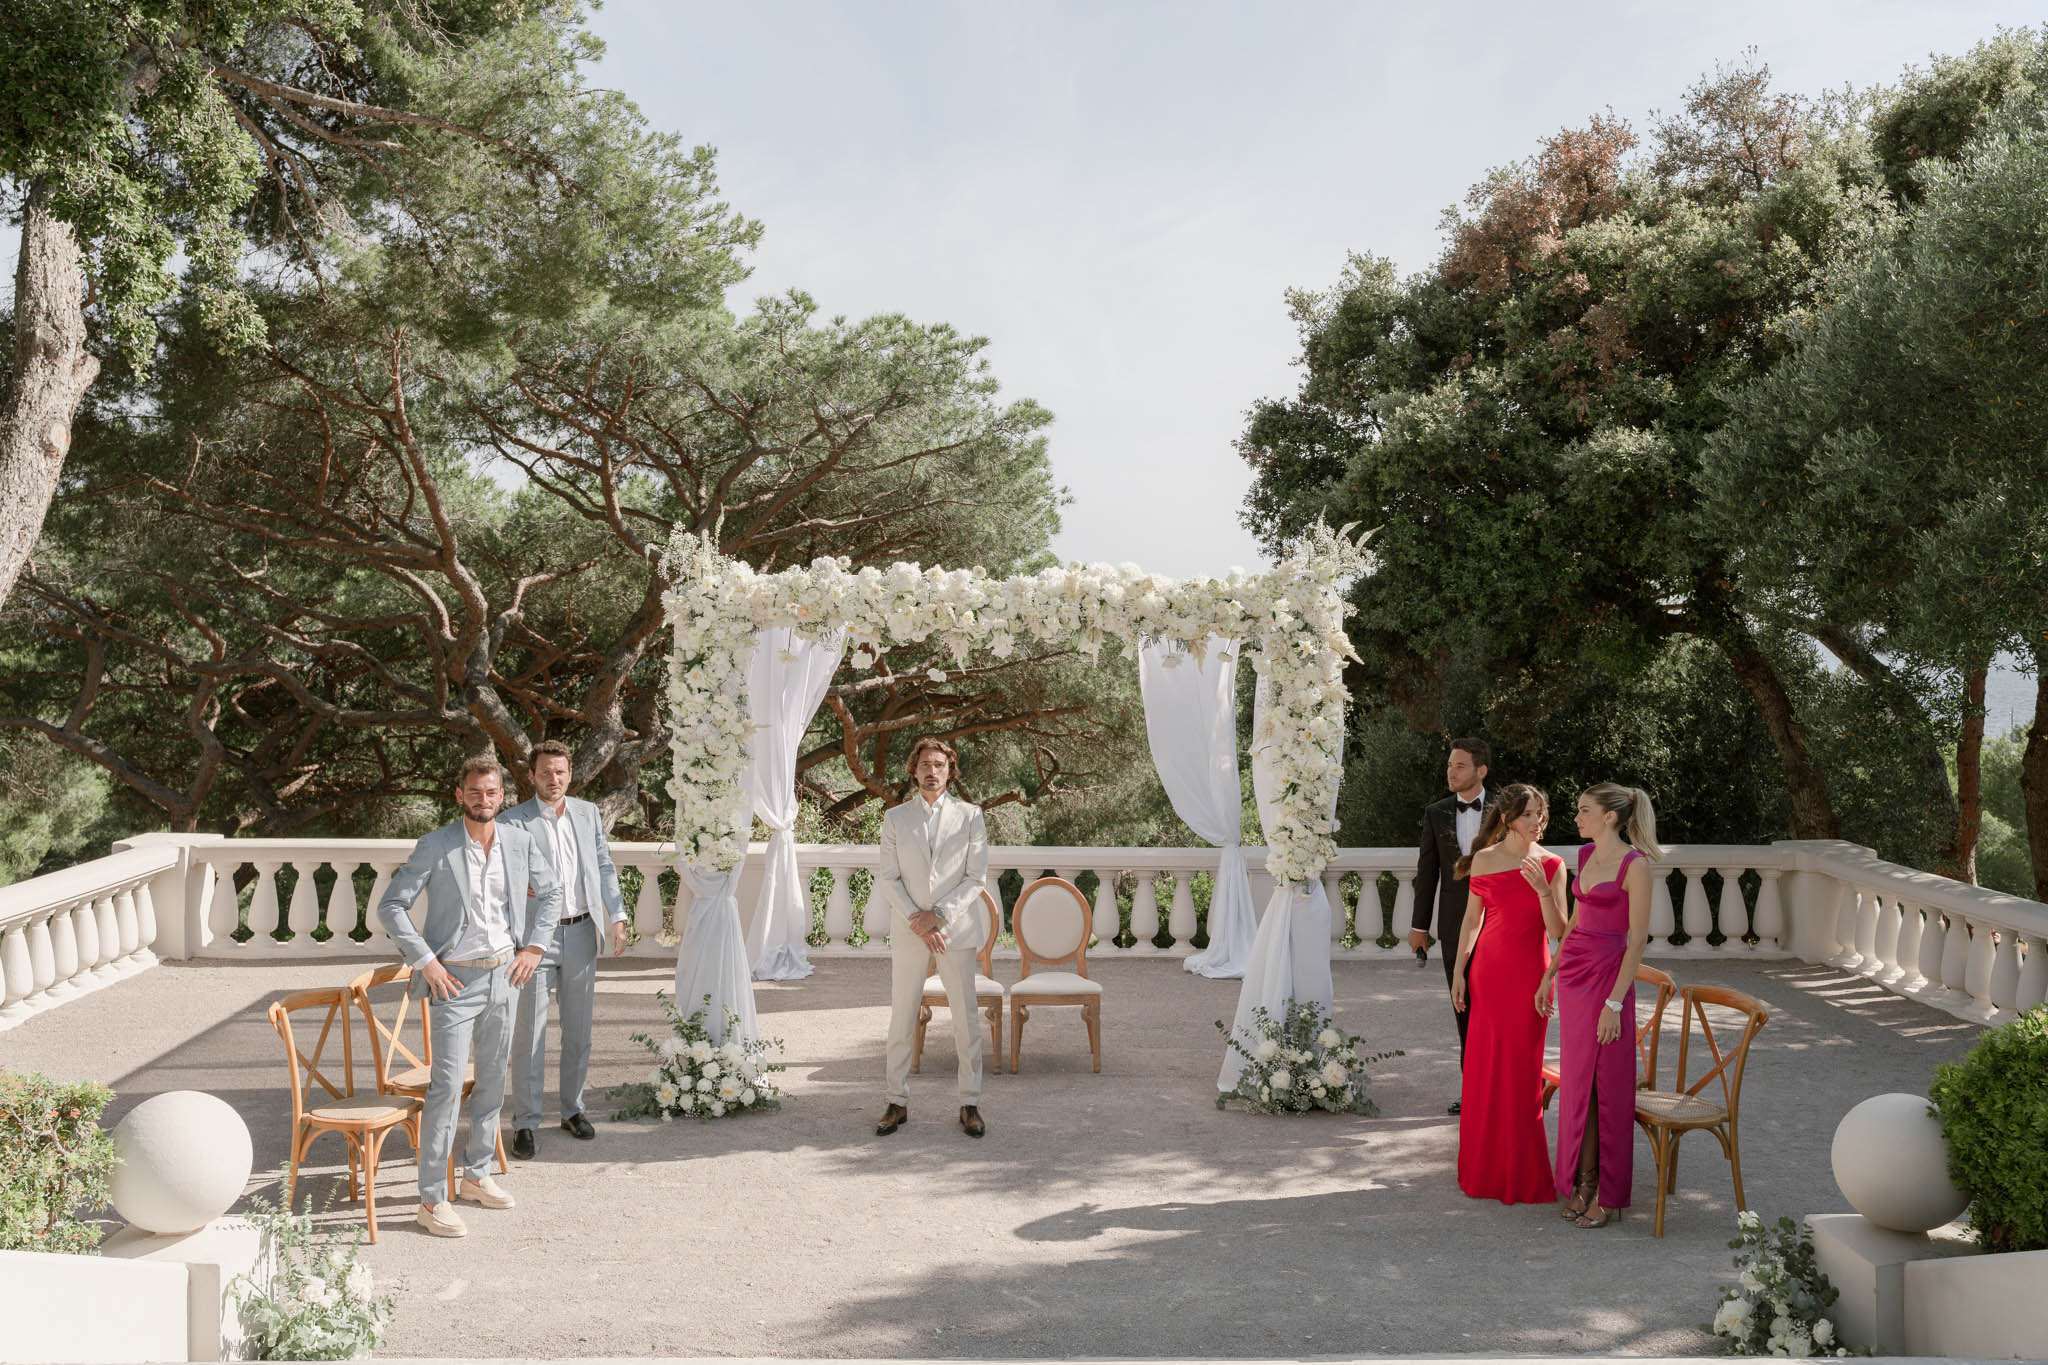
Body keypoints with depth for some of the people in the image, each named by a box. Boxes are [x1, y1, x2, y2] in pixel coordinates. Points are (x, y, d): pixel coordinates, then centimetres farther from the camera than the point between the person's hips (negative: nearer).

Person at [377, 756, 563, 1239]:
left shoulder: (519, 841, 1)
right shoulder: (435, 846, -11)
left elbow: (550, 892, 15)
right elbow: (391, 906, -10)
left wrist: (534, 946, 5)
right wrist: (425, 961, -15)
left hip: (504, 974, 5)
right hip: (456, 980, -5)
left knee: (493, 1080, 14)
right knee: (447, 1085, -9)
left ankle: (476, 1176, 28)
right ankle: (432, 1200, -4)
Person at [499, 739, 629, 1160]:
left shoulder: (588, 814, 7)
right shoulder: (513, 822, -6)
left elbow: (604, 867, 11)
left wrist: (617, 917, 3)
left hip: (581, 934, 4)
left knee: (578, 1030, 13)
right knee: (529, 1034, -1)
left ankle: (573, 1109, 26)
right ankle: (526, 1122, 7)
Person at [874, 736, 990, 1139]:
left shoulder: (969, 816, 3)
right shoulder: (895, 817, 6)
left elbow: (976, 878, -1)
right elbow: (887, 879, 1)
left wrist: (939, 915, -12)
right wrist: (916, 921, -11)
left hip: (956, 929, -1)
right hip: (907, 933, 1)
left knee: (967, 1019, 1)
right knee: (901, 1020, 4)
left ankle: (970, 1104, 9)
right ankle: (896, 1103, 12)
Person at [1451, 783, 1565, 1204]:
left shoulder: (1551, 865, -4)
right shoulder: (1483, 860, 1)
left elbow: (1558, 931, -7)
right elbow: (1472, 920, 8)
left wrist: (1542, 889, -22)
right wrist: (1458, 972, 7)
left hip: (1530, 972, -2)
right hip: (1489, 970, 2)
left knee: (1522, 1070, 2)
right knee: (1484, 1066, 6)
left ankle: (1522, 1171, 15)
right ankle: (1484, 1167, 21)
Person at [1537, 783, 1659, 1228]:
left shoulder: (1634, 865, -13)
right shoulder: (1586, 856, 10)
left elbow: (1637, 940, -15)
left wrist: (1615, 1002, -17)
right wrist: (1550, 975, 19)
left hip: (1607, 976, -7)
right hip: (1573, 974, 7)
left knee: (1606, 1083, 0)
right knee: (1576, 1080, 11)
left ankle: (1607, 1193, 10)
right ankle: (1582, 1181, 21)